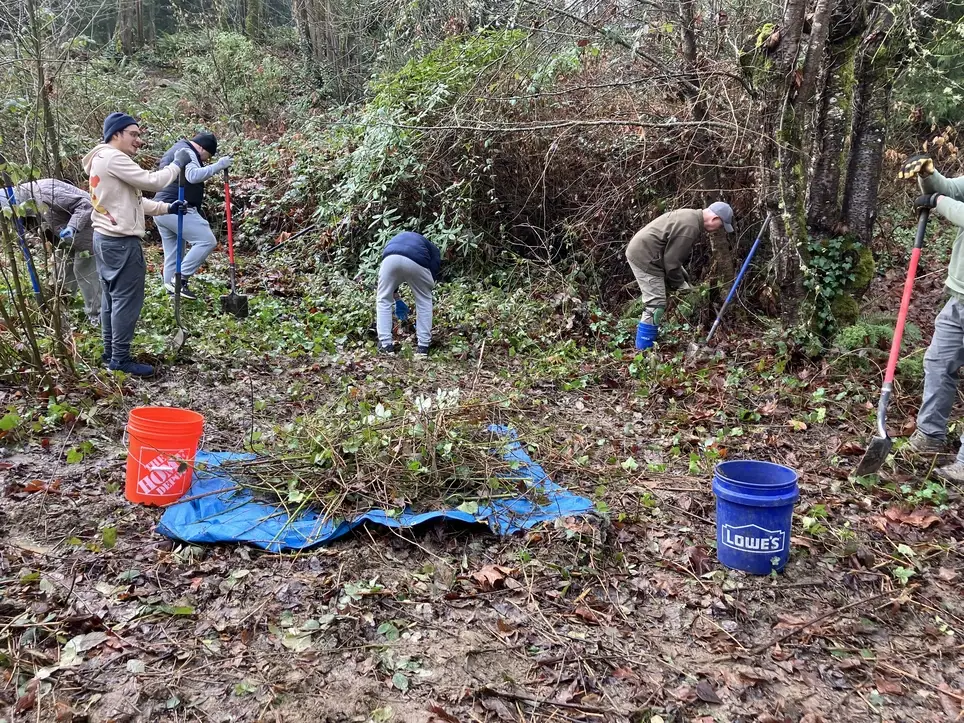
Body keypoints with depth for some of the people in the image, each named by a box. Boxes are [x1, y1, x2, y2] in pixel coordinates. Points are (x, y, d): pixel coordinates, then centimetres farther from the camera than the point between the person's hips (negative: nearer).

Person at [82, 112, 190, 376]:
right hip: (121, 242, -11)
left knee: (112, 298, 15)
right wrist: (177, 164, -5)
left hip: (105, 238, 11)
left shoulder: (102, 160, 19)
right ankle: (120, 359, 0)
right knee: (127, 300, -5)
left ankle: (110, 352, 22)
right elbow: (151, 182, -19)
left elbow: (131, 200, 18)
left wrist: (167, 208, 11)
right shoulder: (113, 158, -15)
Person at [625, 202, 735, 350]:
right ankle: (643, 350, -6)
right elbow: (671, 261, -18)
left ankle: (643, 344, 30)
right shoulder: (689, 228, -23)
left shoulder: (691, 216, 12)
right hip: (644, 256, -11)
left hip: (641, 251, 11)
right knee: (656, 304, -11)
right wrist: (680, 283, -3)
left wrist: (684, 276, 19)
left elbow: (672, 255, 21)